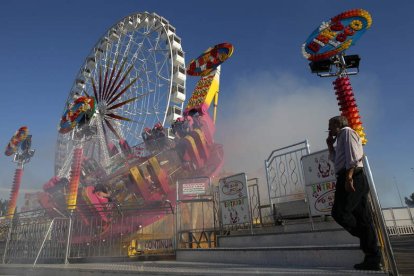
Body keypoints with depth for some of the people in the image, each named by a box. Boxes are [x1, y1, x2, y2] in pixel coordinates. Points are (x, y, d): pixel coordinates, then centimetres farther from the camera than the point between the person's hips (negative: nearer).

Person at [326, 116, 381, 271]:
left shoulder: (347, 132, 1)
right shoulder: (341, 139, 29)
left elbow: (353, 156, -14)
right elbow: (335, 160, 36)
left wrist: (348, 177, -23)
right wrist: (330, 145, 27)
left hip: (351, 178, -10)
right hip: (354, 180, 10)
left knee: (339, 213, -15)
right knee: (362, 217, 6)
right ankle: (373, 259, 8)